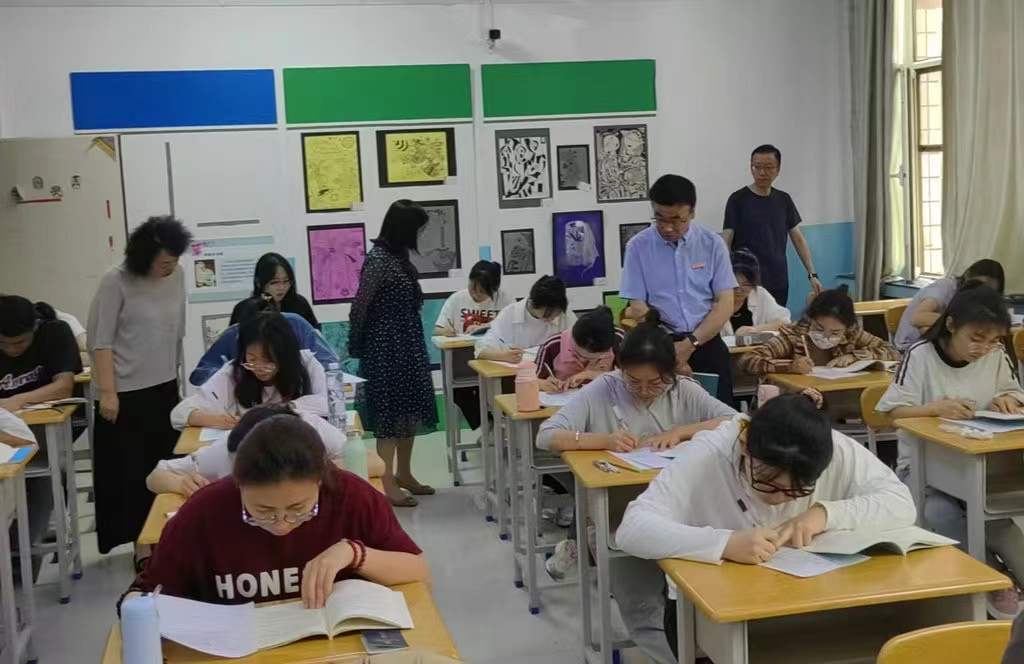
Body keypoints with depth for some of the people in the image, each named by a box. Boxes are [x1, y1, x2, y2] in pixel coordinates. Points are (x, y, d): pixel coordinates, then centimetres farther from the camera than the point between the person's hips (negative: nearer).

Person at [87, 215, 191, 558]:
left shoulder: (177, 276, 2)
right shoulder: (116, 281, -12)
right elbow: (100, 341, -12)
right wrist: (107, 392, -16)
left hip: (165, 387, 5)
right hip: (126, 392, -5)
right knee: (131, 471, 3)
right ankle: (143, 542, 13)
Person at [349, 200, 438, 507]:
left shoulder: (399, 257, 11)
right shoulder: (378, 260, -17)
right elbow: (359, 307, -14)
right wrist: (356, 346, -3)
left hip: (407, 344, 9)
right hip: (385, 346, -9)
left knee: (409, 407, 13)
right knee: (390, 411, -4)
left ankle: (404, 474, 24)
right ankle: (387, 482, 2)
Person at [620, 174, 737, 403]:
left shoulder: (712, 244, 1)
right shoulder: (638, 247, -1)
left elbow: (725, 304, -1)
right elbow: (639, 309, -3)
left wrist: (690, 344, -13)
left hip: (707, 345, 1)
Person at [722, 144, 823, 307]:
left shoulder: (784, 200, 9)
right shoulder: (738, 200, -4)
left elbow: (798, 239, 11)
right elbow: (726, 241, -6)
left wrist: (812, 274, 3)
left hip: (778, 283, 4)